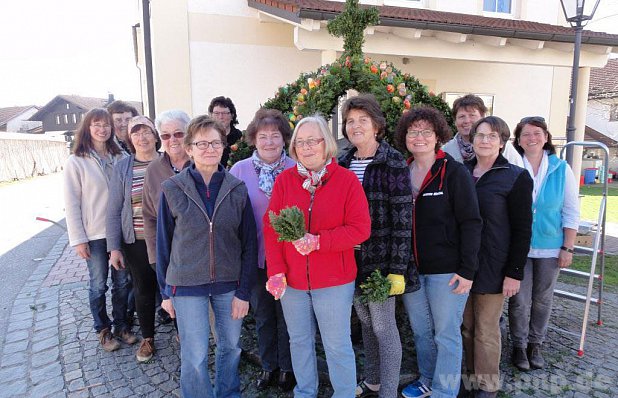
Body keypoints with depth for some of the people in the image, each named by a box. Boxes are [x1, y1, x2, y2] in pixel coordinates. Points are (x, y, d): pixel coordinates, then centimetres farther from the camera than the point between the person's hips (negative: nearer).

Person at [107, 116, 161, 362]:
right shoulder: (122, 168, 0)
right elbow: (114, 211, 2)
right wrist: (114, 248, -2)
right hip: (137, 241, 1)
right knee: (143, 290, 13)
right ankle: (147, 338, 33)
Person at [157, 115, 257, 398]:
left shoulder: (237, 189, -4)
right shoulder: (172, 189, -6)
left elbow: (249, 244, -2)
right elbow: (163, 243, 1)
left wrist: (244, 291, -5)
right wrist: (166, 291, 4)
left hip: (230, 283, 2)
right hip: (186, 285, -1)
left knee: (230, 346, 17)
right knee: (194, 357, 5)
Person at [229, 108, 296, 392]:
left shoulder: (296, 170, -6)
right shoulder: (239, 170, -2)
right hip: (255, 256, 2)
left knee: (286, 313, 13)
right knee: (262, 313, 17)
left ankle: (287, 367, 34)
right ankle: (268, 365, 38)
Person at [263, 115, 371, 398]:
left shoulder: (346, 179, -7)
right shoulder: (284, 179, -1)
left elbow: (361, 228, -11)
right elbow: (270, 227, -1)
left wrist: (318, 241, -21)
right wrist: (275, 271, -8)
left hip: (334, 281, -3)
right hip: (291, 279, 3)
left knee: (337, 346, 9)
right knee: (299, 341, 19)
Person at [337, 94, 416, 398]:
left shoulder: (393, 162, -11)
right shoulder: (343, 163, 6)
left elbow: (403, 218, -14)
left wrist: (398, 268, -16)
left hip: (380, 259, -6)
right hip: (351, 258, 6)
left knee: (383, 327, 4)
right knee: (365, 322, 18)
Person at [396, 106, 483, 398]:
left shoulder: (454, 172, -9)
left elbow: (471, 222, -11)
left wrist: (467, 270, -15)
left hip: (446, 270, -5)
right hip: (410, 267, 5)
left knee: (446, 334, 8)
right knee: (420, 330, 18)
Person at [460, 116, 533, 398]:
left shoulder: (516, 177, -6)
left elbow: (522, 230, -7)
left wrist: (514, 273, -11)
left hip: (492, 267, -3)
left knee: (486, 329, 8)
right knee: (466, 325, 13)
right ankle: (471, 373, 33)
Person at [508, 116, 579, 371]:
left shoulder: (561, 169, -1)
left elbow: (571, 212, 3)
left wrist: (568, 248, -1)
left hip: (550, 247, 2)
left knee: (542, 300, 13)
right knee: (520, 300, 3)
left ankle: (535, 344, 31)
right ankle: (519, 345, 23)